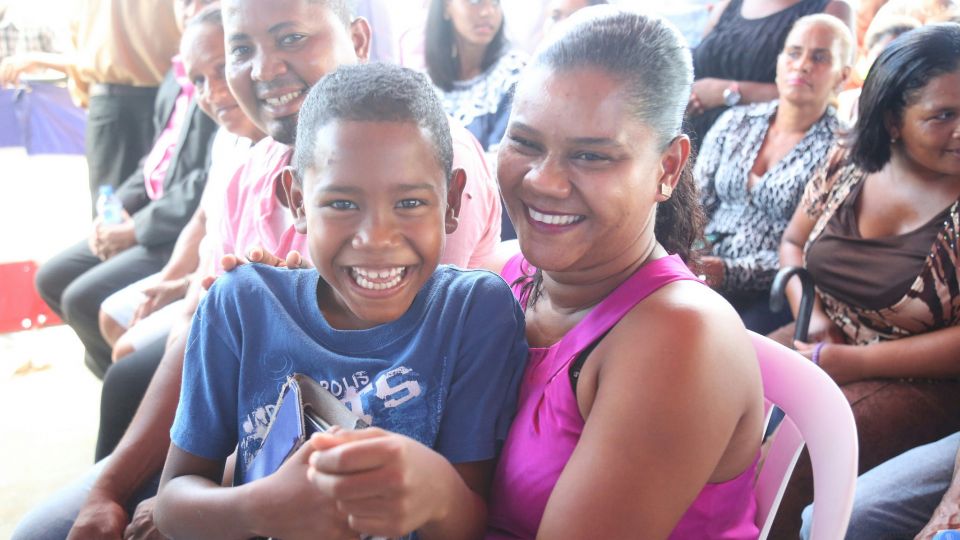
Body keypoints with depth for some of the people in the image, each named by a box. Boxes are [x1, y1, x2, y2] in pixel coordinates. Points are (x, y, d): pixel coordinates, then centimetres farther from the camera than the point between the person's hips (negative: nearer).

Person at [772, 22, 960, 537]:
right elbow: (792, 245, 12)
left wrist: (847, 362, -17)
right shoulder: (846, 165, 0)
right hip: (819, 346, 5)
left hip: (915, 381, -5)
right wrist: (811, 315, -7)